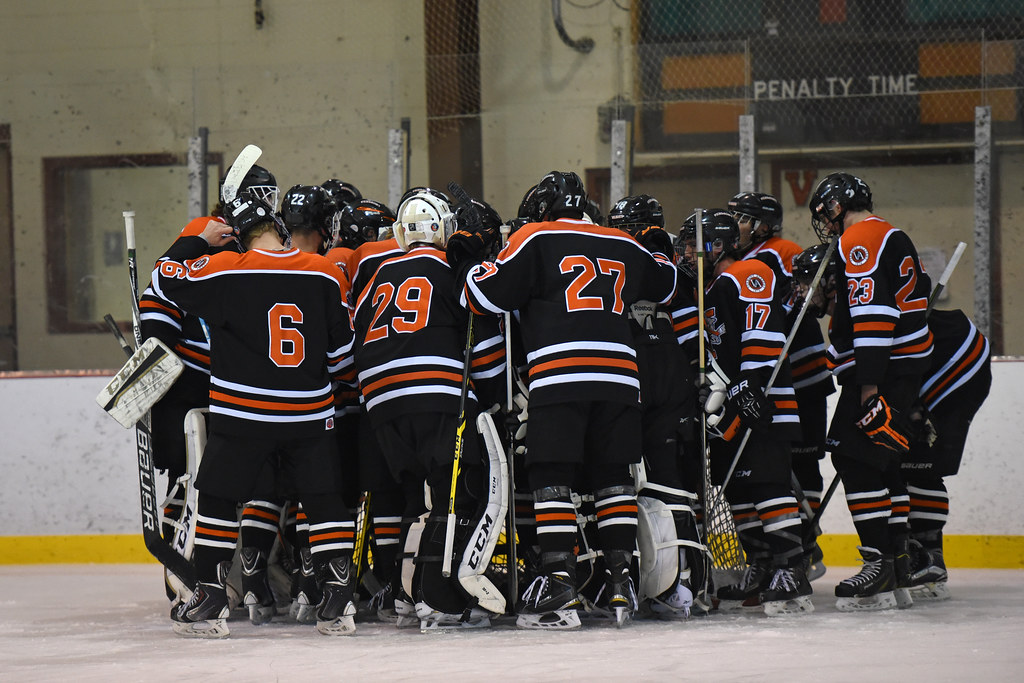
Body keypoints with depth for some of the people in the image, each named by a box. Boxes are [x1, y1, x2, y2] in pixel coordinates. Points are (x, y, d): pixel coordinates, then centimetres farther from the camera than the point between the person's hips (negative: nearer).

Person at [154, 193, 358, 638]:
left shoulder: (225, 271, -10)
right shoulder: (324, 275, -1)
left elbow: (166, 277, 4)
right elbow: (340, 351, 7)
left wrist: (202, 240, 15)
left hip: (242, 416, -2)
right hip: (310, 414, 2)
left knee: (218, 500, 9)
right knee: (324, 500, 9)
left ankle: (209, 601, 9)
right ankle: (337, 603, 4)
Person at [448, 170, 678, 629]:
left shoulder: (536, 239, 6)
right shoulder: (623, 246, 20)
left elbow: (488, 294, -1)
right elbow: (666, 283, 36)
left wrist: (466, 262, 16)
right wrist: (656, 258, 55)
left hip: (559, 376, -4)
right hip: (618, 377, 4)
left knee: (552, 480, -3)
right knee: (613, 478, 11)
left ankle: (559, 585, -12)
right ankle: (621, 582, 8)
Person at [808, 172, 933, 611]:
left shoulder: (859, 240, -11)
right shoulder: (894, 238, 22)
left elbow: (872, 312, -21)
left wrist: (869, 382, -24)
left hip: (882, 370, -10)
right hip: (908, 365, 10)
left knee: (855, 456, -13)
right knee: (880, 461, 15)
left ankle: (880, 564, -18)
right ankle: (898, 567, 16)